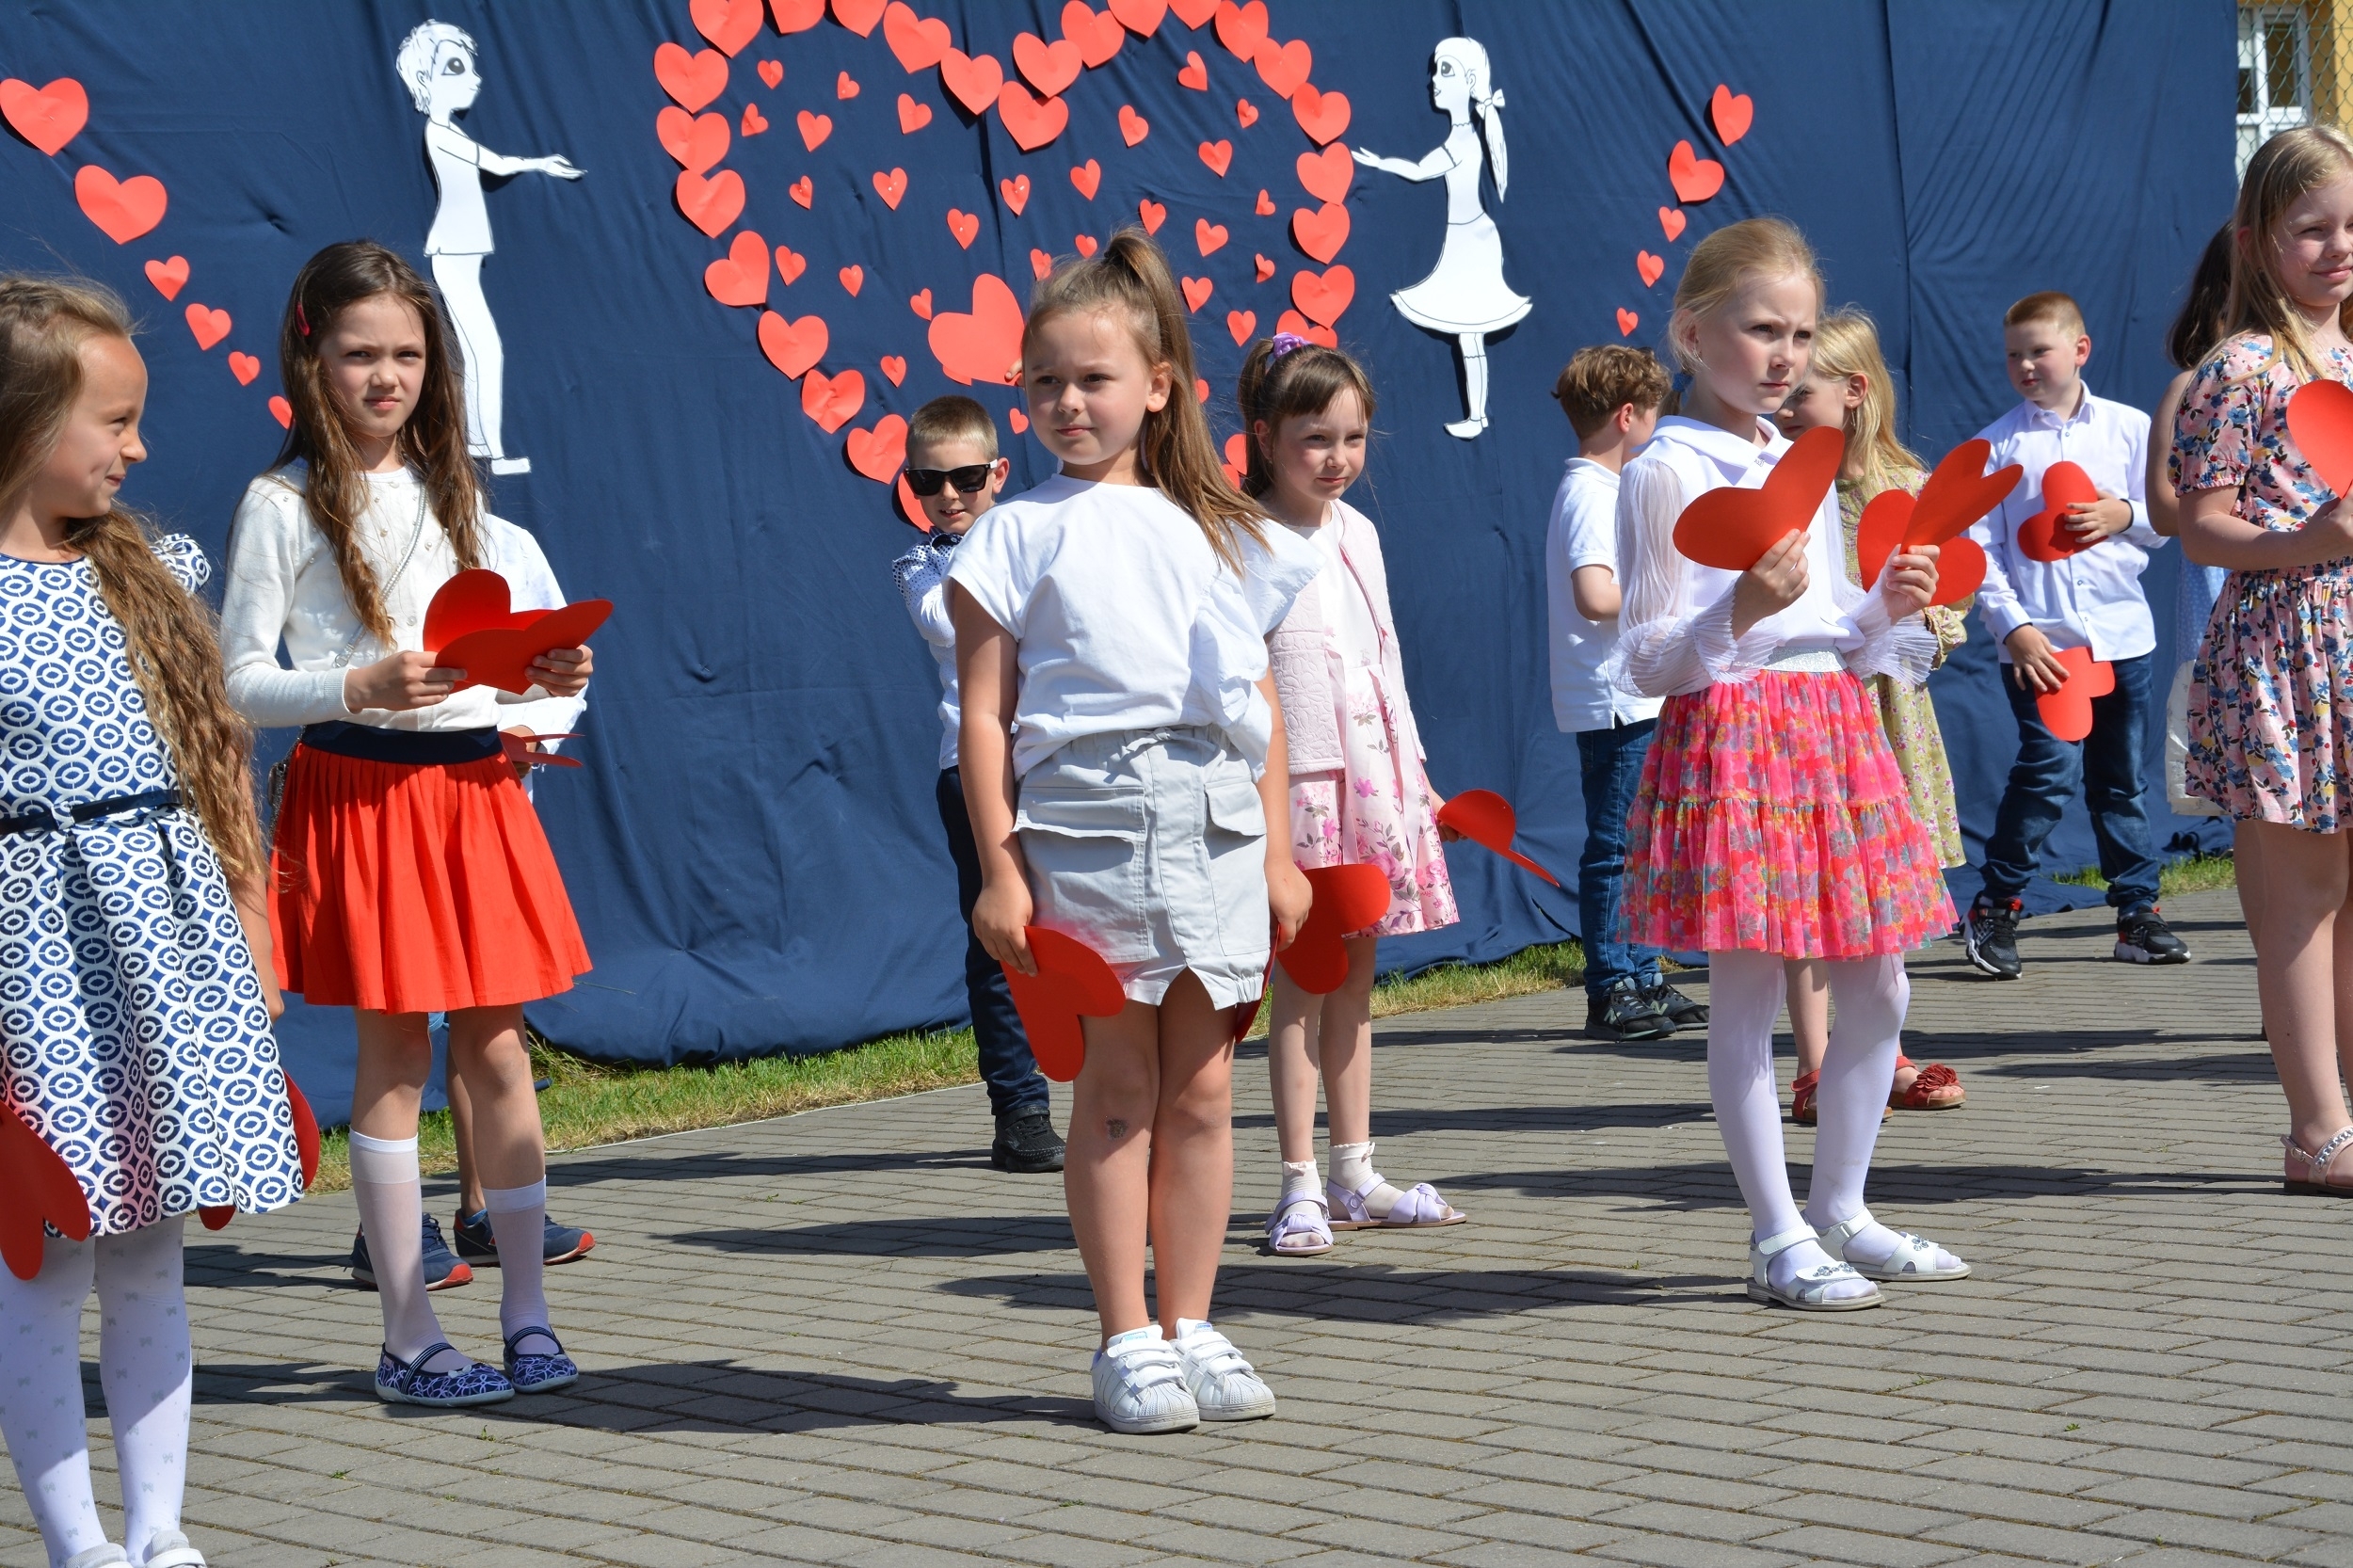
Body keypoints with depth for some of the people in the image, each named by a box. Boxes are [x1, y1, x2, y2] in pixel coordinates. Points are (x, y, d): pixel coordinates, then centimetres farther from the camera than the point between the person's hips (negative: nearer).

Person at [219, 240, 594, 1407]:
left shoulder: (454, 493, 13)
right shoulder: (283, 504, -4)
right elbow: (238, 684, -7)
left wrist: (543, 678, -2)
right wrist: (359, 687, -20)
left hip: (475, 787, 5)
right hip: (363, 795, -5)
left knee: (498, 1048, 5)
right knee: (394, 1057, 0)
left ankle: (528, 1314, 11)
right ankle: (409, 1341, 7)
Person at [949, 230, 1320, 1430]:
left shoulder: (1216, 533, 12)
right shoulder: (1022, 533, 1)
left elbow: (1262, 704, 15)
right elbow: (982, 713, -1)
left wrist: (1277, 852, 10)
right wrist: (1000, 871, -7)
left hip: (1215, 825, 3)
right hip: (1085, 823, -3)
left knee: (1200, 1092, 6)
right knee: (1118, 1093, 0)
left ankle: (1189, 1327, 16)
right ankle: (1127, 1344, 8)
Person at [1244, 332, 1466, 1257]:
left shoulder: (1358, 534, 12)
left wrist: (1415, 767, 19)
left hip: (1372, 775, 7)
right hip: (1292, 785, -6)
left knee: (1354, 979, 11)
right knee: (1299, 985, -3)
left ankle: (1354, 1177, 18)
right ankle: (1300, 1188, 2)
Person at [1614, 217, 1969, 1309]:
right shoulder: (1666, 471, -8)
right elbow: (1647, 660, -10)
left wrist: (1887, 610, 4)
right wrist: (1743, 611, -25)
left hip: (1832, 730, 8)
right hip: (1730, 736, -8)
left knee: (1877, 984, 9)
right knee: (1746, 993, -3)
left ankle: (1839, 1209, 21)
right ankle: (1777, 1238, 4)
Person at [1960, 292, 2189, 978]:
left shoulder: (2129, 428, 6)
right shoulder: (1995, 446, 1)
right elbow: (1979, 548, -3)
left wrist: (2126, 515, -12)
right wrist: (2013, 626, -12)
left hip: (2122, 633, 3)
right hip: (2039, 640, -3)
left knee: (2122, 778, 11)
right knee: (2052, 769, -14)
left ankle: (2138, 910, 20)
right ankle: (1994, 909, -2)